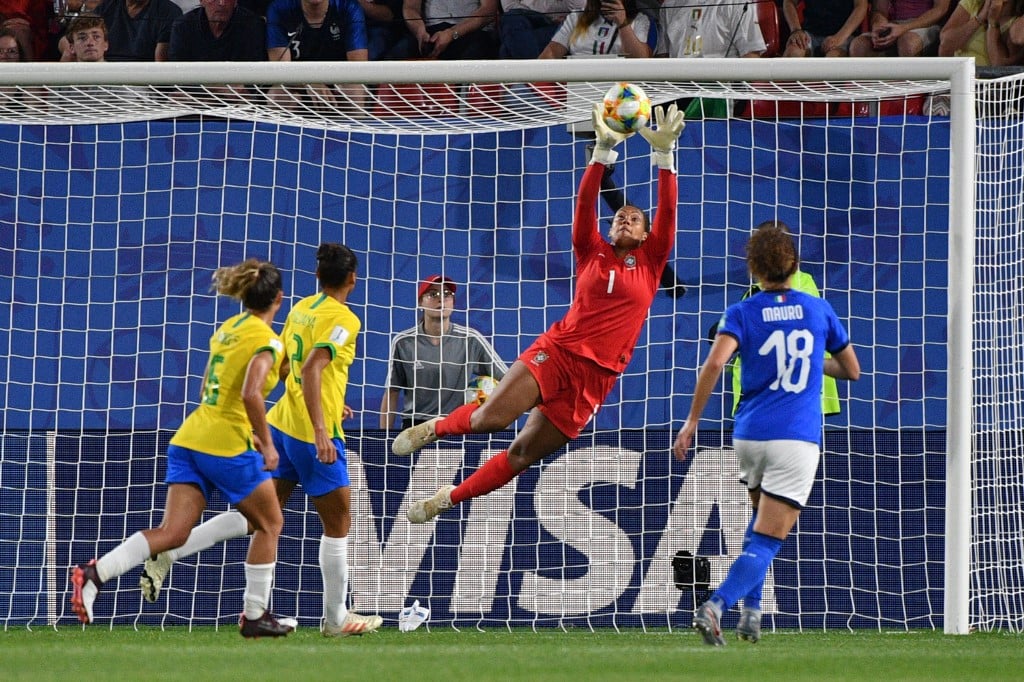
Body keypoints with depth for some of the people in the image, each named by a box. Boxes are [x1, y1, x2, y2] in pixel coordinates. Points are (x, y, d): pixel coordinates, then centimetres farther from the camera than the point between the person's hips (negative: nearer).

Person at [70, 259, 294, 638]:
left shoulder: (226, 329, 16)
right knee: (270, 523, 13)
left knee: (172, 533, 0)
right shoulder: (266, 340, -9)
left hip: (189, 440, 7)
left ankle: (94, 574, -18)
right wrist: (266, 444, -16)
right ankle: (255, 616, 16)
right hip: (227, 447, -7)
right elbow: (250, 394, -25)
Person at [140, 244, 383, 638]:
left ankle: (167, 553, -1)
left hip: (282, 424, 8)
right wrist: (321, 431, -30)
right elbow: (312, 368, -25)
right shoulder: (344, 319, -13)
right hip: (314, 432, -8)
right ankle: (336, 619, 15)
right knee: (337, 523, 7)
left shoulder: (301, 308, 11)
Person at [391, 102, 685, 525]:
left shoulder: (650, 263, 10)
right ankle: (435, 428, 9)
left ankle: (446, 499, 17)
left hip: (596, 375, 1)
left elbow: (668, 210, -1)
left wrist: (663, 152, -11)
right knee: (492, 418, -22)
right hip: (558, 350, -1)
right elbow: (585, 203, -1)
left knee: (523, 454, 1)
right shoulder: (593, 253, 11)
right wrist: (603, 149, -14)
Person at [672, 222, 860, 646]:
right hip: (797, 440, -2)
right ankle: (716, 606, -28)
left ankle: (751, 610, 16)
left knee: (761, 523, 27)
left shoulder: (742, 313, 2)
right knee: (766, 541, -7)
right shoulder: (819, 310, 7)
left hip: (749, 436, 2)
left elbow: (715, 363, -16)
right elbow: (852, 371, 17)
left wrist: (692, 421, -11)